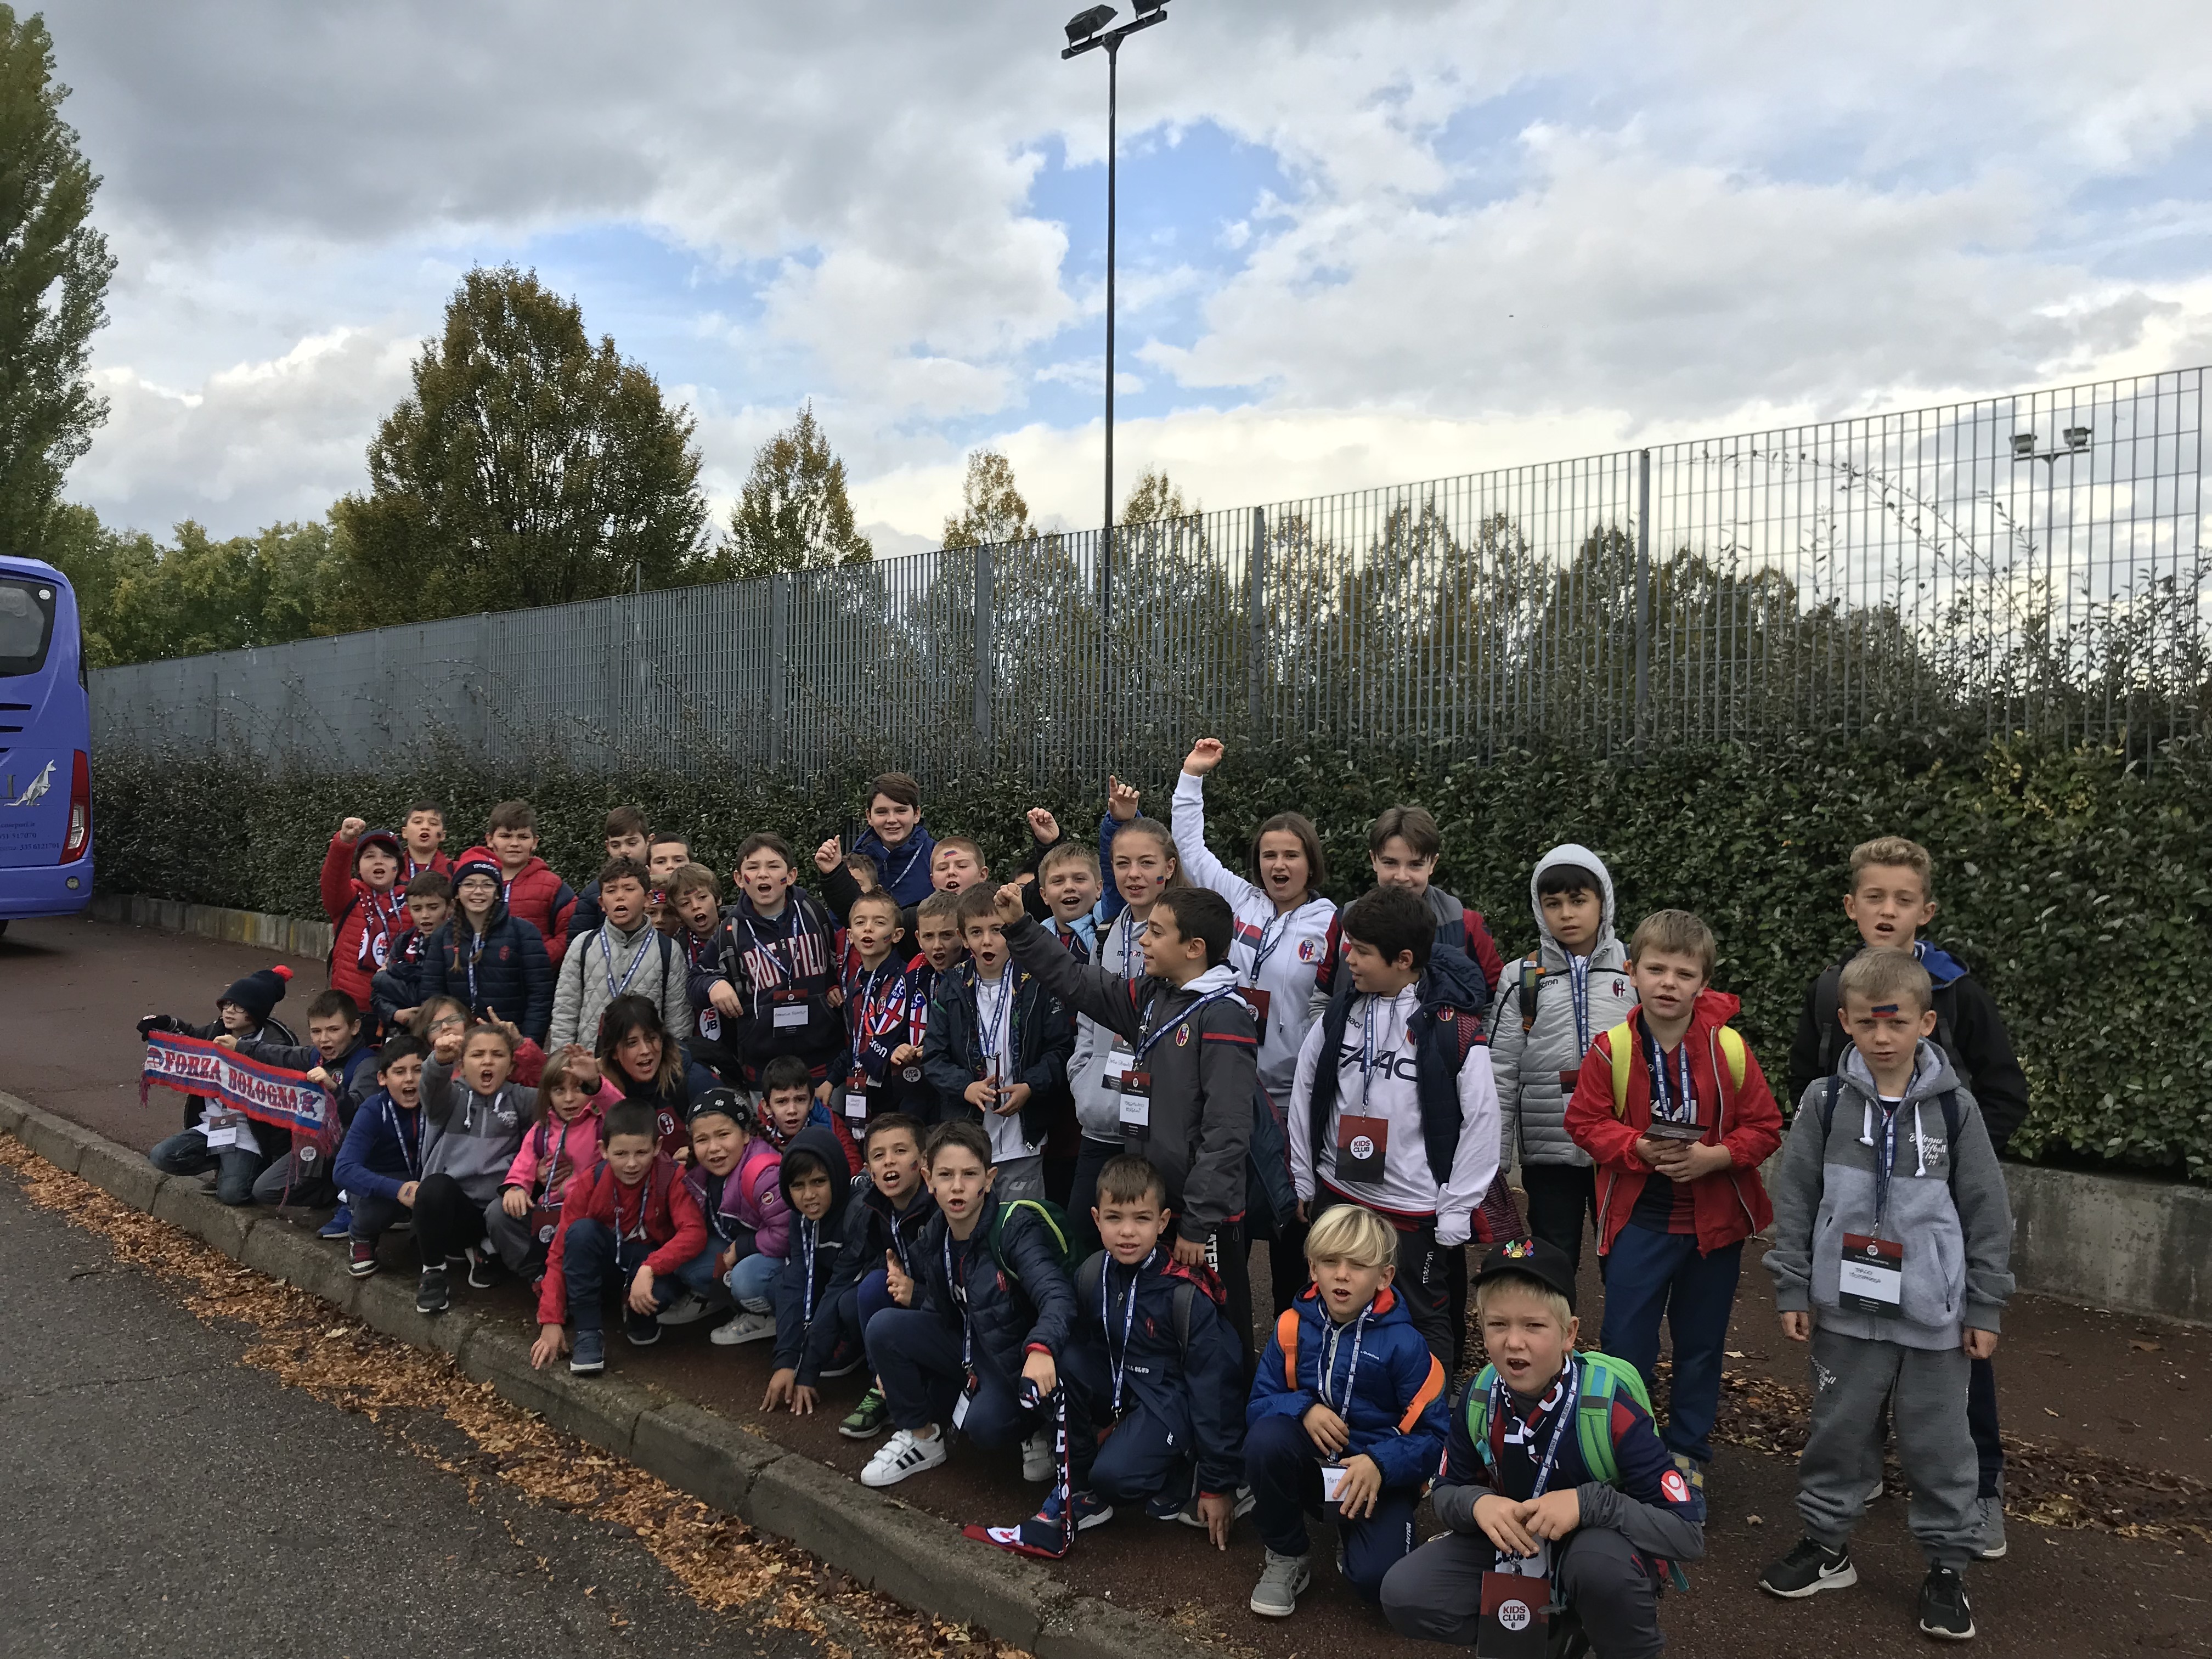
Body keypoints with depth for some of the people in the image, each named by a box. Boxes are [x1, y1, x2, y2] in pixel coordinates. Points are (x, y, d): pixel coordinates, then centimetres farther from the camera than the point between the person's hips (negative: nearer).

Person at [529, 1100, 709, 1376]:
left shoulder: (672, 1177, -20)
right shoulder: (587, 1184, -15)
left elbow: (694, 1233, -30)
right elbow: (560, 1254, -14)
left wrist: (649, 1269, -43)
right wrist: (551, 1322, -20)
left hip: (655, 1265, -2)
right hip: (608, 1264, 2)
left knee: (662, 1289, -38)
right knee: (582, 1230, -30)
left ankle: (640, 1317, 0)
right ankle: (588, 1333, -21)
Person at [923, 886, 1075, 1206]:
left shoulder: (1036, 984, -3)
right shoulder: (951, 988, 5)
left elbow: (1061, 1049, -1)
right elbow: (933, 1057, 3)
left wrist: (1030, 1087, -15)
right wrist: (965, 1087, -14)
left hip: (1022, 1143, -2)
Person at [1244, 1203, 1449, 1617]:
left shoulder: (1404, 1344, -12)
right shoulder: (1294, 1327, -5)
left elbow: (1432, 1436, -9)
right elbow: (1259, 1403, 0)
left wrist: (1380, 1464, -27)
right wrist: (1304, 1410, -22)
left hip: (1379, 1473, -2)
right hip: (1311, 1461, 2)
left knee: (1376, 1578, -27)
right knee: (1265, 1438, -32)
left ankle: (1351, 1534, 13)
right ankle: (1286, 1558, -6)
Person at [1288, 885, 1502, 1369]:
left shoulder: (1455, 1027, -13)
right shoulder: (1338, 1014, 1)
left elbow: (1481, 1120, -9)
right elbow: (1304, 1092, 9)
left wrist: (1455, 1214, -8)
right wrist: (1302, 1181, 9)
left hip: (1416, 1211, -5)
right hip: (1337, 1198, 5)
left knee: (1424, 1323, 9)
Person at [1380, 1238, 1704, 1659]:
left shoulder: (1610, 1407, -25)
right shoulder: (1479, 1397, -13)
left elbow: (1689, 1534, -25)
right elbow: (1444, 1493, 0)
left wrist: (1589, 1503, -39)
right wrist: (1477, 1503, -25)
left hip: (1599, 1558, -3)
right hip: (1515, 1552, 4)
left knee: (1601, 1560, -39)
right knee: (1403, 1596, -17)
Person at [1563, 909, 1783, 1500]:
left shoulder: (1730, 1049, -11)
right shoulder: (1611, 1049, -11)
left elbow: (1764, 1128, -4)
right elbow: (1586, 1120, -5)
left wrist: (1715, 1155, -20)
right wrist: (1637, 1147, -19)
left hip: (1715, 1219, 1)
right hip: (1638, 1216, -1)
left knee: (1701, 1346, 16)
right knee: (1625, 1341, 3)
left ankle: (1688, 1456, 33)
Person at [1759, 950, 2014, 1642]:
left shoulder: (1954, 1108, -5)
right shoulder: (1826, 1100, -4)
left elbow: (1987, 1213, 1)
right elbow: (1794, 1199, 0)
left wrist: (1985, 1307, 2)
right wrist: (1792, 1289, -1)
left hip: (1934, 1313, -1)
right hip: (1847, 1306, 1)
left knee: (1939, 1442, 9)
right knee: (1838, 1429, 12)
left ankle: (1948, 1563, 25)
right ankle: (1826, 1545, 27)